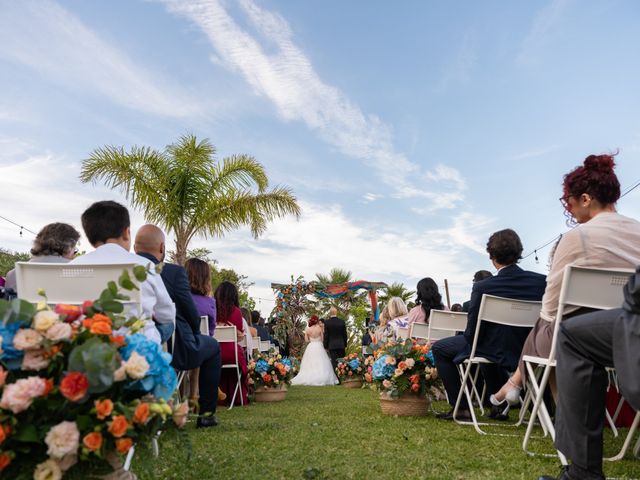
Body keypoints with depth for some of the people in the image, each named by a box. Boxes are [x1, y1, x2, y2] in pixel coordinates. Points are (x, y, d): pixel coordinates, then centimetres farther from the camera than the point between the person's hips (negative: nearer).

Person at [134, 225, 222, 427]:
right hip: (175, 350, -5)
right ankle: (206, 413, 23)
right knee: (212, 346, 24)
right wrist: (194, 333, 11)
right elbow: (192, 315, -11)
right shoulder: (175, 272, -17)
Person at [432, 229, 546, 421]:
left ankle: (460, 407, 12)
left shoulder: (482, 287, -24)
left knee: (439, 348, 15)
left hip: (498, 352, -5)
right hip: (527, 351, 5)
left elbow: (472, 333, -17)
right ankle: (500, 404, 40)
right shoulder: (541, 281, -13)